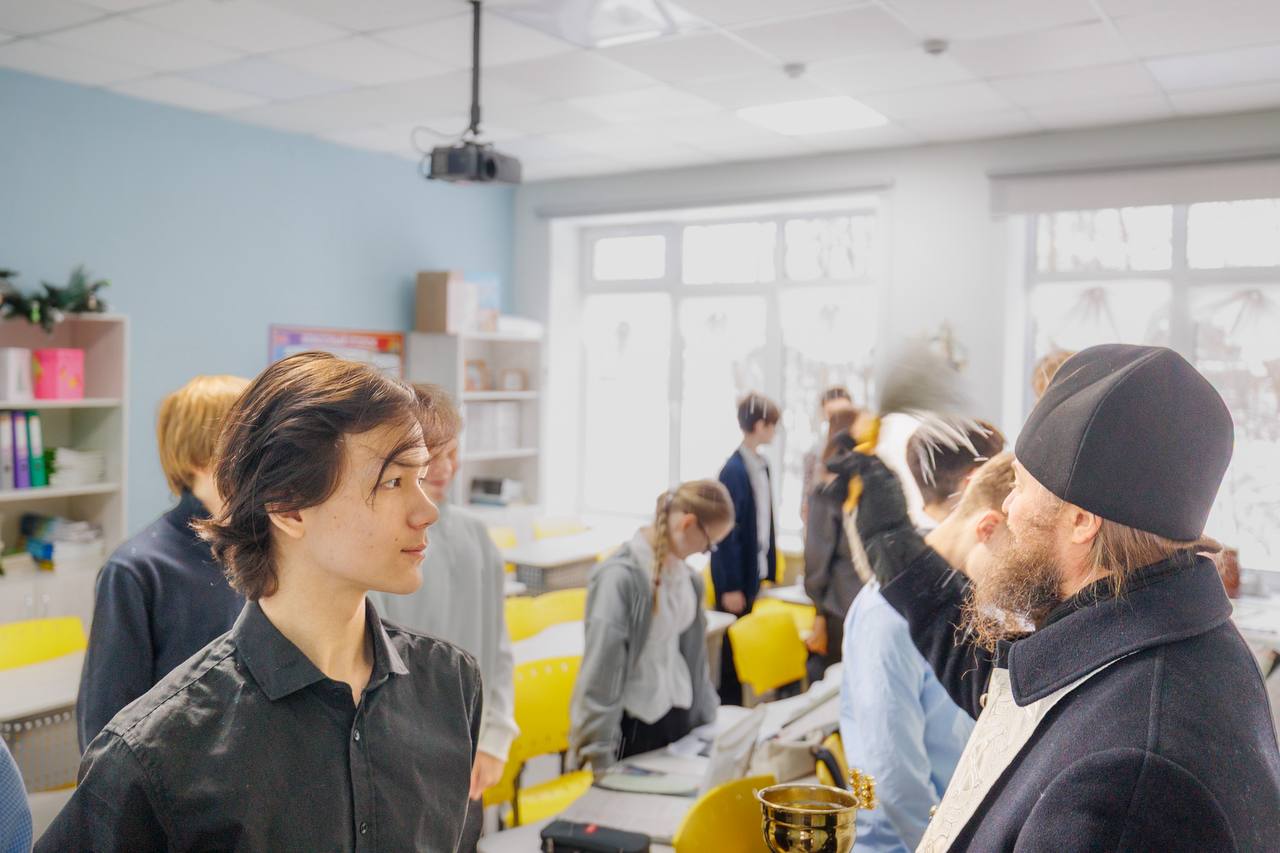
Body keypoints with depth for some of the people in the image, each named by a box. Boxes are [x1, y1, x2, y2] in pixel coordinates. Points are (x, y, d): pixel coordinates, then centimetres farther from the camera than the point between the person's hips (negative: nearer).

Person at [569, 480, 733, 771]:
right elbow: (601, 668, -17)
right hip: (632, 725, -6)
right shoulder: (619, 576, -18)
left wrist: (705, 716, 17)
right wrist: (599, 760, -16)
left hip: (679, 716, 6)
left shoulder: (684, 573, 3)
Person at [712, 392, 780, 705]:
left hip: (754, 570, 8)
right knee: (731, 642, 4)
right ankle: (727, 704, 17)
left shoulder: (761, 465, 7)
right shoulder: (734, 471, -19)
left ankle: (736, 703, 27)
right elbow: (727, 531, -18)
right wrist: (731, 586, -16)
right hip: (735, 575, -8)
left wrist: (769, 570, 10)